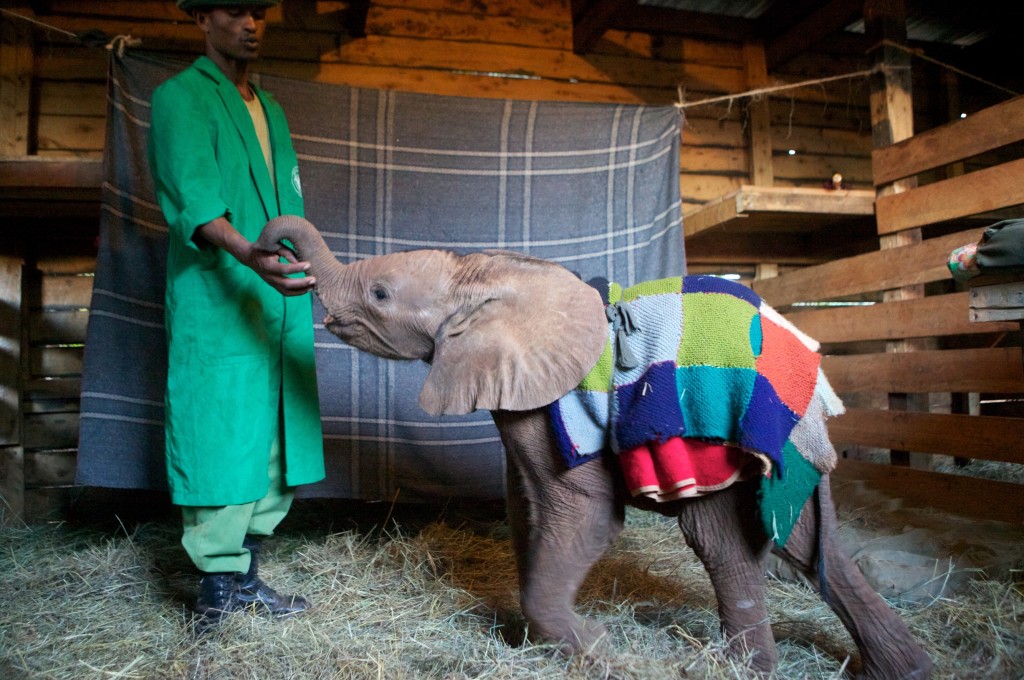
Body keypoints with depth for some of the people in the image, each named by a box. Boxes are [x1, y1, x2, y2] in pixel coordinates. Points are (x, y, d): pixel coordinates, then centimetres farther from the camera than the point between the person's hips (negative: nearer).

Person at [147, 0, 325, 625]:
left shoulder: (270, 108, 23)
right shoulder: (180, 97, 0)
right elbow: (195, 197, -17)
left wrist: (305, 269, 12)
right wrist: (247, 255, -35)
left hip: (280, 305, 7)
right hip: (216, 307, -7)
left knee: (274, 444, 8)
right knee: (222, 444, -5)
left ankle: (245, 575, 20)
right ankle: (219, 587, 8)